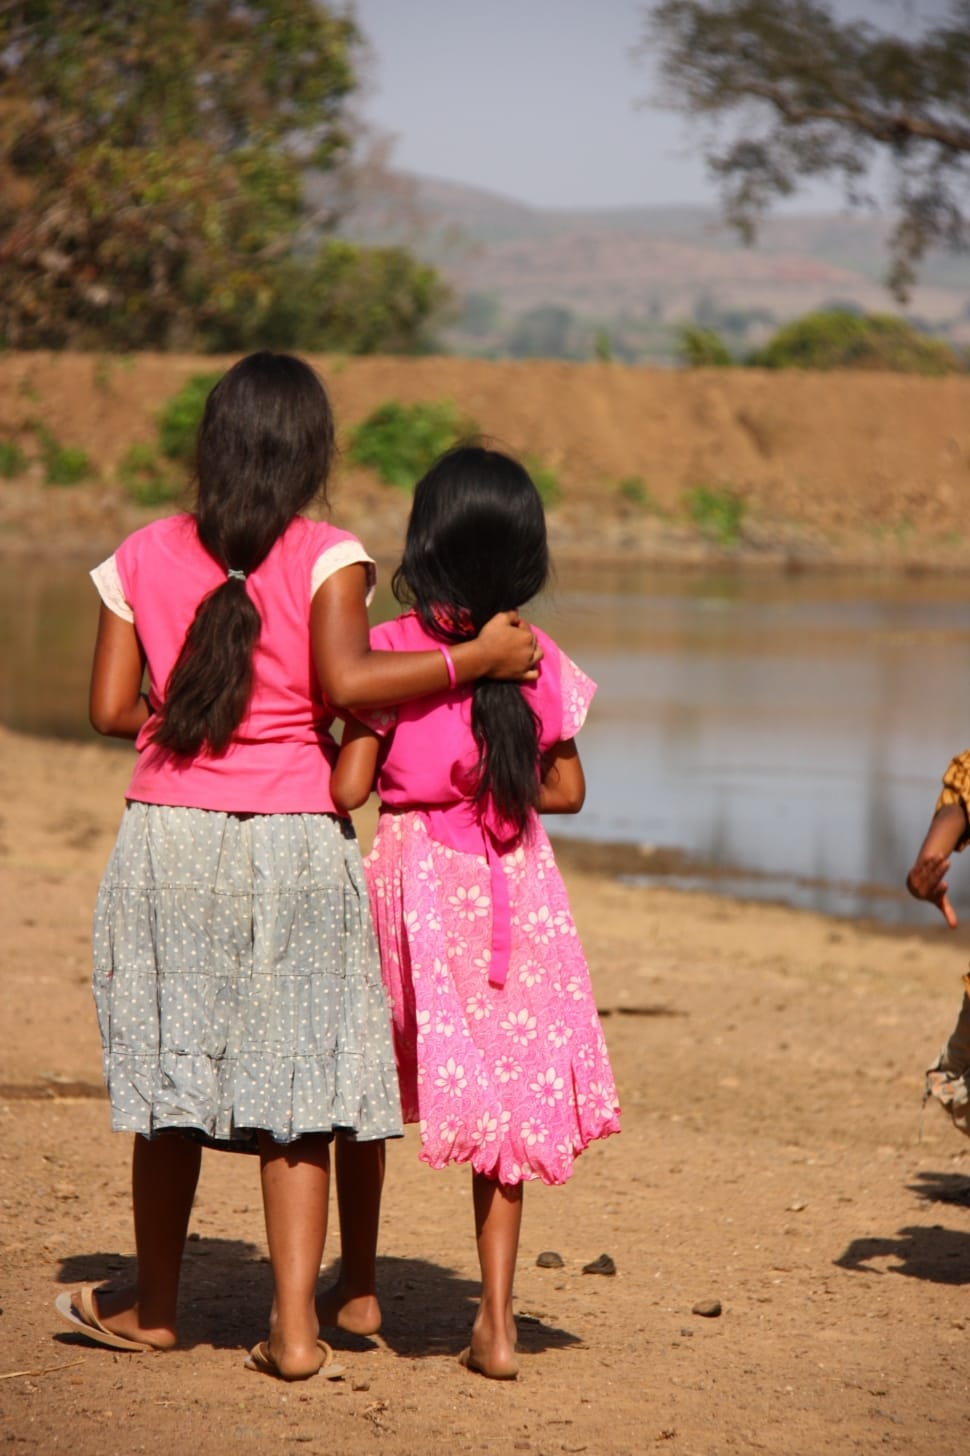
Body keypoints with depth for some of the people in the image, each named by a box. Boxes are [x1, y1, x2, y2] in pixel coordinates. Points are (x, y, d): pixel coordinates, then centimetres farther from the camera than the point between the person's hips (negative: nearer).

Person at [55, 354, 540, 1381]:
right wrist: (479, 658, -14)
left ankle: (152, 1307, 26)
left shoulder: (142, 557, 3)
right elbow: (345, 680, -22)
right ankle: (295, 1328, 1)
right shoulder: (328, 557, -6)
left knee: (173, 1072, 13)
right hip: (294, 843, -2)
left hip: (168, 836, 2)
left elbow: (111, 708, 3)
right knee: (294, 1087, 3)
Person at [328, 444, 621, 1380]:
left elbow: (347, 787, -10)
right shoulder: (539, 661, -1)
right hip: (512, 887, 2)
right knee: (506, 1092, 7)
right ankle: (496, 1319, 4)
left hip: (409, 875, -2)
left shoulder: (393, 648, -10)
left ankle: (358, 1283, 25)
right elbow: (566, 791, 7)